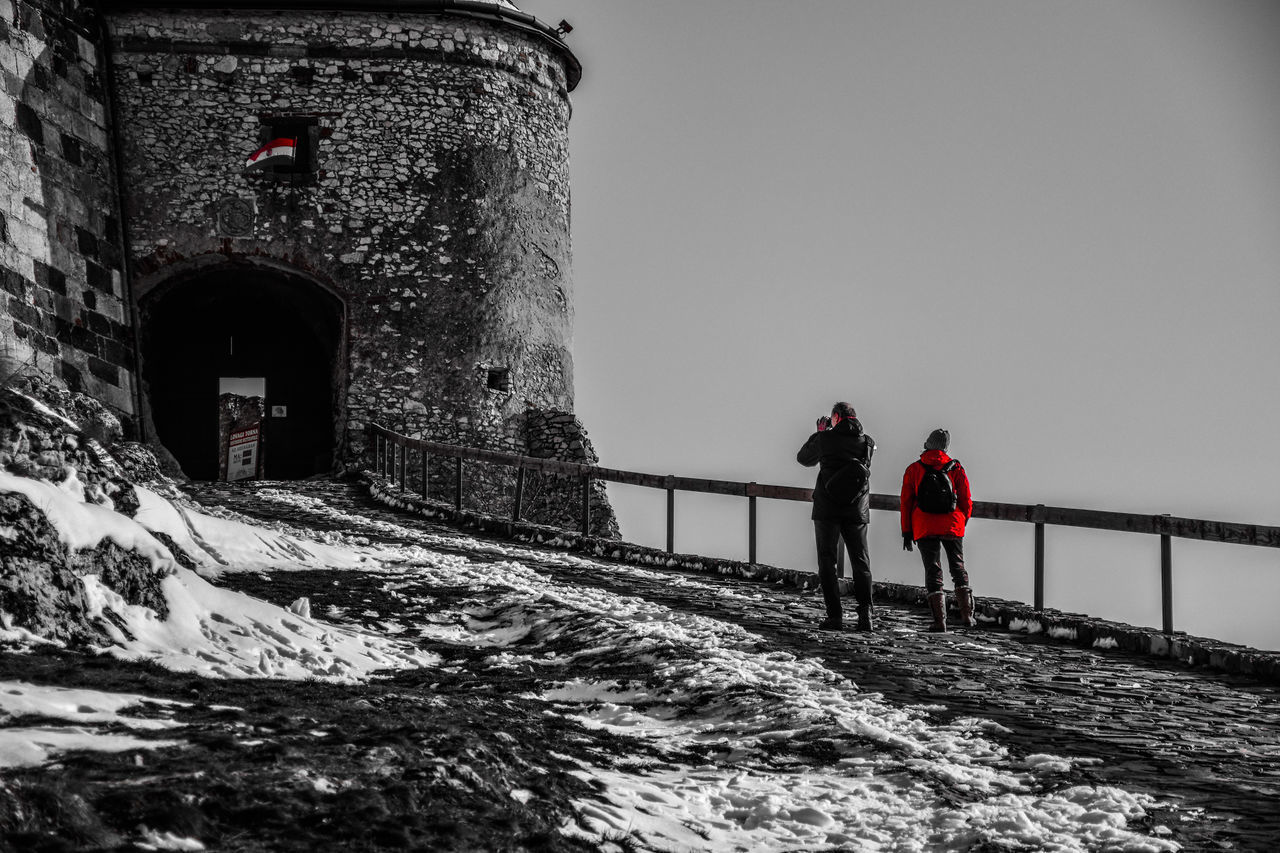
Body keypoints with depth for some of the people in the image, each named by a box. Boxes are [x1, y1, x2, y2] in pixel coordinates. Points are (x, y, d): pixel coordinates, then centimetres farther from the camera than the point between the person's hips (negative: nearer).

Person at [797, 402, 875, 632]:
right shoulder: (867, 443, 2)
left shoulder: (826, 439, -6)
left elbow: (804, 458, 10)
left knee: (827, 561, 4)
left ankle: (835, 616, -6)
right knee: (860, 562, 11)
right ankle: (865, 611, -8)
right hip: (857, 512, 3)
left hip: (827, 510, -2)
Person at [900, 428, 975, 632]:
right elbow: (966, 500, 4)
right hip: (952, 527, 1)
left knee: (933, 571, 2)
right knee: (958, 568, 14)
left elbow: (906, 502, 2)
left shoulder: (913, 469, 2)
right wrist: (962, 522, 19)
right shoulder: (956, 468, 3)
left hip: (924, 529, -1)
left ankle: (940, 620, -7)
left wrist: (906, 532, 7)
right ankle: (966, 614, 6)